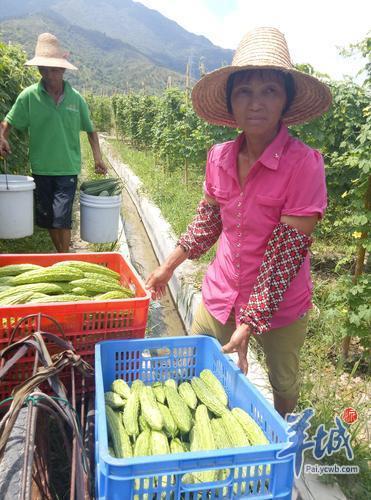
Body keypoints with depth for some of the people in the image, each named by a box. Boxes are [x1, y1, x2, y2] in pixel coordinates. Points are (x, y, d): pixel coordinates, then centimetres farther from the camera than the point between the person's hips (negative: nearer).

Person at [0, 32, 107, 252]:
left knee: (62, 217, -12)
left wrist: (98, 156, 1)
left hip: (68, 168, -1)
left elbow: (90, 130, 11)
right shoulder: (29, 96, -3)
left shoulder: (76, 98, 1)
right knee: (47, 218, 11)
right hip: (40, 168, 2)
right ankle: (61, 255, 31)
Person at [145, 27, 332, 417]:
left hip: (279, 306, -3)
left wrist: (250, 322, -21)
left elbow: (286, 253, -21)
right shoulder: (219, 157, -7)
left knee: (284, 389, 20)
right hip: (220, 295, 4)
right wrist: (168, 267, 11)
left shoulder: (304, 163, -21)